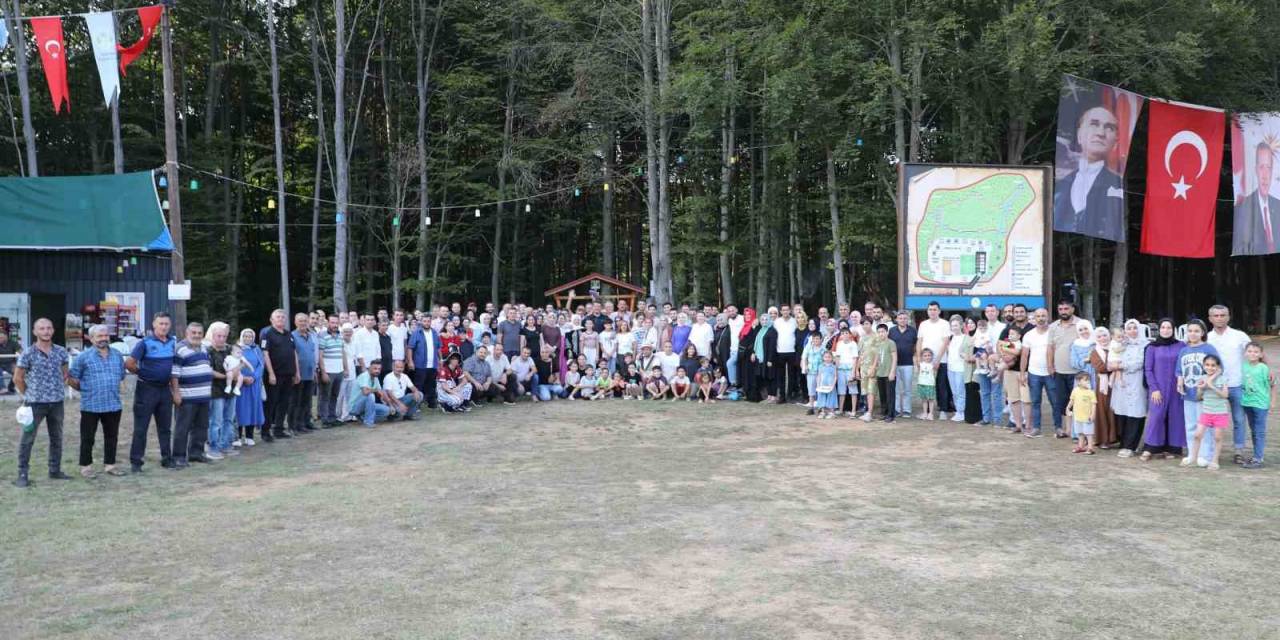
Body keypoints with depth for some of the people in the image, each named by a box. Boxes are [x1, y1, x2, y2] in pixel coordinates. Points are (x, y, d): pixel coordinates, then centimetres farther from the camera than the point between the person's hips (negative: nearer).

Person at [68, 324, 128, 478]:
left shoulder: (117, 355, 11)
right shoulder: (83, 357, -1)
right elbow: (73, 380, 4)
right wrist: (71, 380, -12)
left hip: (113, 405, 4)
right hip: (90, 405, -4)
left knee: (112, 436, 10)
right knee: (88, 438, 4)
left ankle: (109, 465, 21)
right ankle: (86, 466, 15)